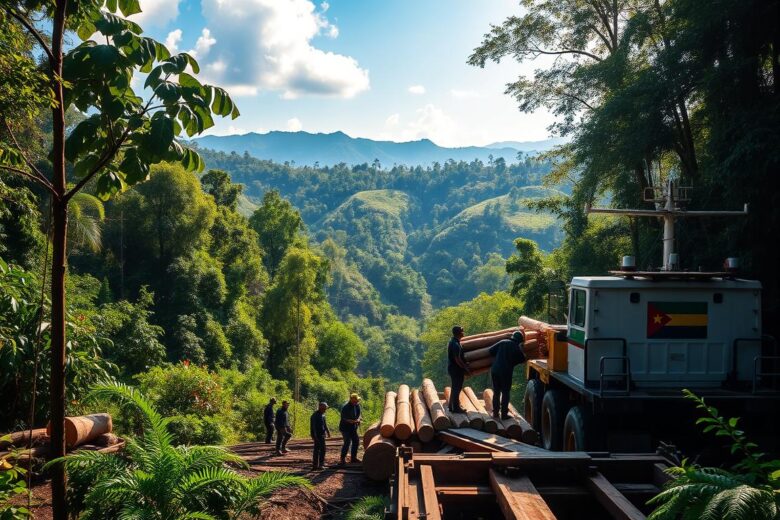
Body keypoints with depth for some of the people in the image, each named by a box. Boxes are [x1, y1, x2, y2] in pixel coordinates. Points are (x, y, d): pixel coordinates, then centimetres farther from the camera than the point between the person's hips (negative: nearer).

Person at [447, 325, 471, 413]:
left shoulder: (452, 341, 10)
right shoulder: (456, 344, -22)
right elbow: (457, 359, -25)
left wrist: (465, 367, 25)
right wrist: (466, 368, -17)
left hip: (452, 368, 10)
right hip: (456, 369, -10)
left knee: (454, 388, 17)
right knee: (457, 388, -2)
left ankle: (452, 406, 26)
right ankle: (456, 408, 4)